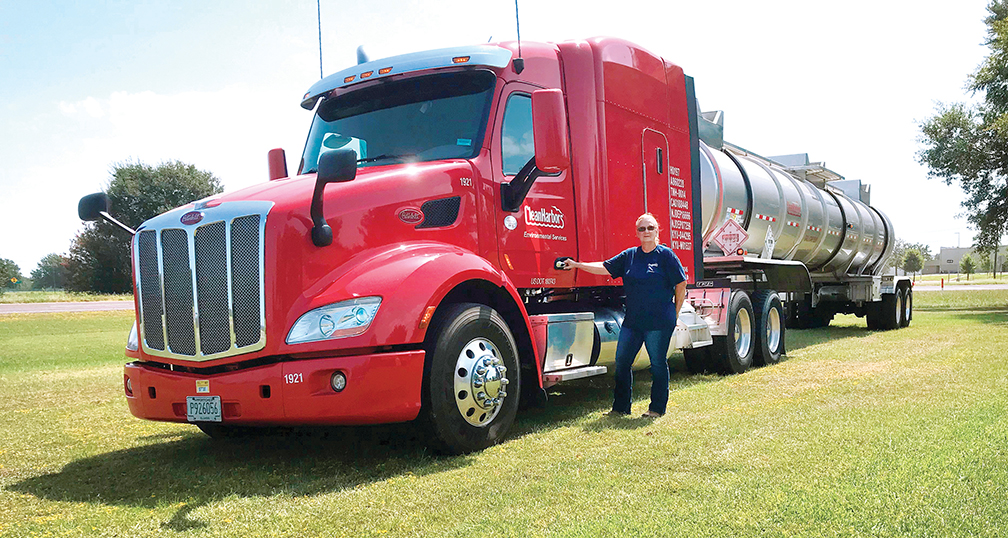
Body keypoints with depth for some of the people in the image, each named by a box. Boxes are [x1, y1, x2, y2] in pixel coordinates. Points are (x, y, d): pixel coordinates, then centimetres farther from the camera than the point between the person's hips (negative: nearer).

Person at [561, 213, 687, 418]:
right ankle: (620, 407, 16)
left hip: (659, 322, -5)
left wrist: (674, 313, 1)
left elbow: (681, 284, 0)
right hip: (632, 320, 5)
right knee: (622, 361, 5)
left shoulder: (665, 255, -2)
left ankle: (657, 408, 17)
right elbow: (605, 268, 11)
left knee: (658, 363, 4)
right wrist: (577, 265, 4)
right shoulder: (629, 255, 10)